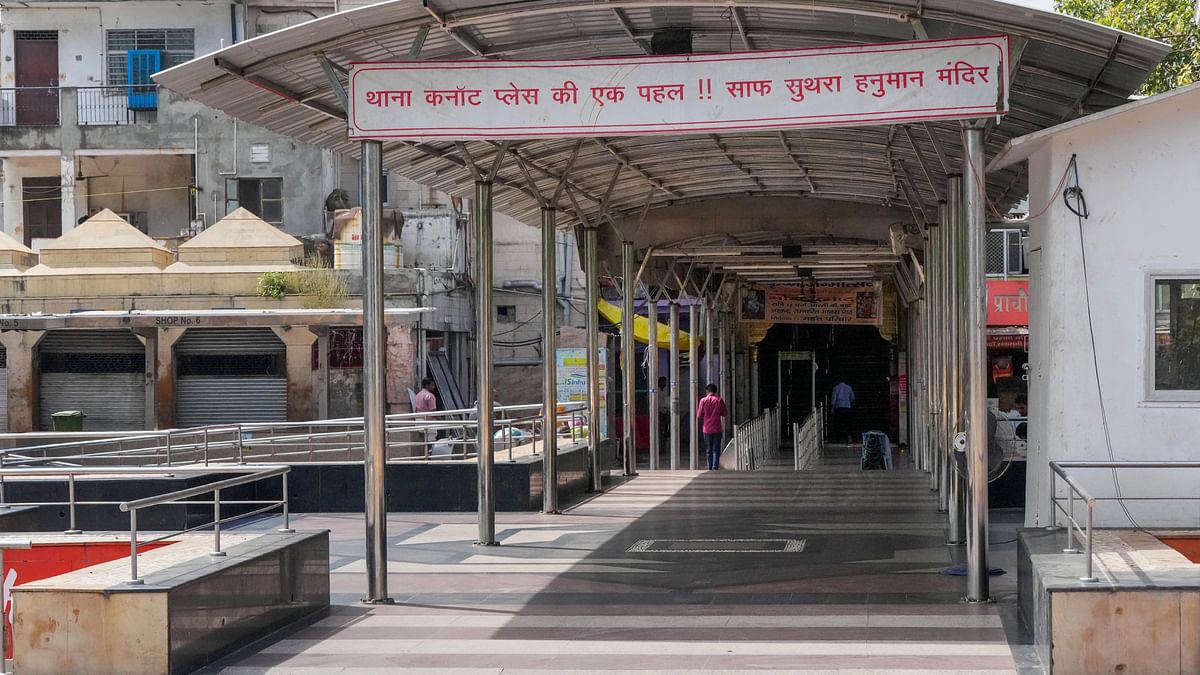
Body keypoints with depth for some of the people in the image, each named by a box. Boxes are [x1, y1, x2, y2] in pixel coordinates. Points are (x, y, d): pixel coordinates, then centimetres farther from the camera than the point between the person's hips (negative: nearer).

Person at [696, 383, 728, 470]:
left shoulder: (703, 400, -2)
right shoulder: (719, 400, -2)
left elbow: (699, 416, -1)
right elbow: (725, 414, 3)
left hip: (707, 429, 1)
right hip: (717, 429, -1)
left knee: (709, 450, 10)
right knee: (716, 450, 0)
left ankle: (710, 468, 10)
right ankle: (715, 467, -13)